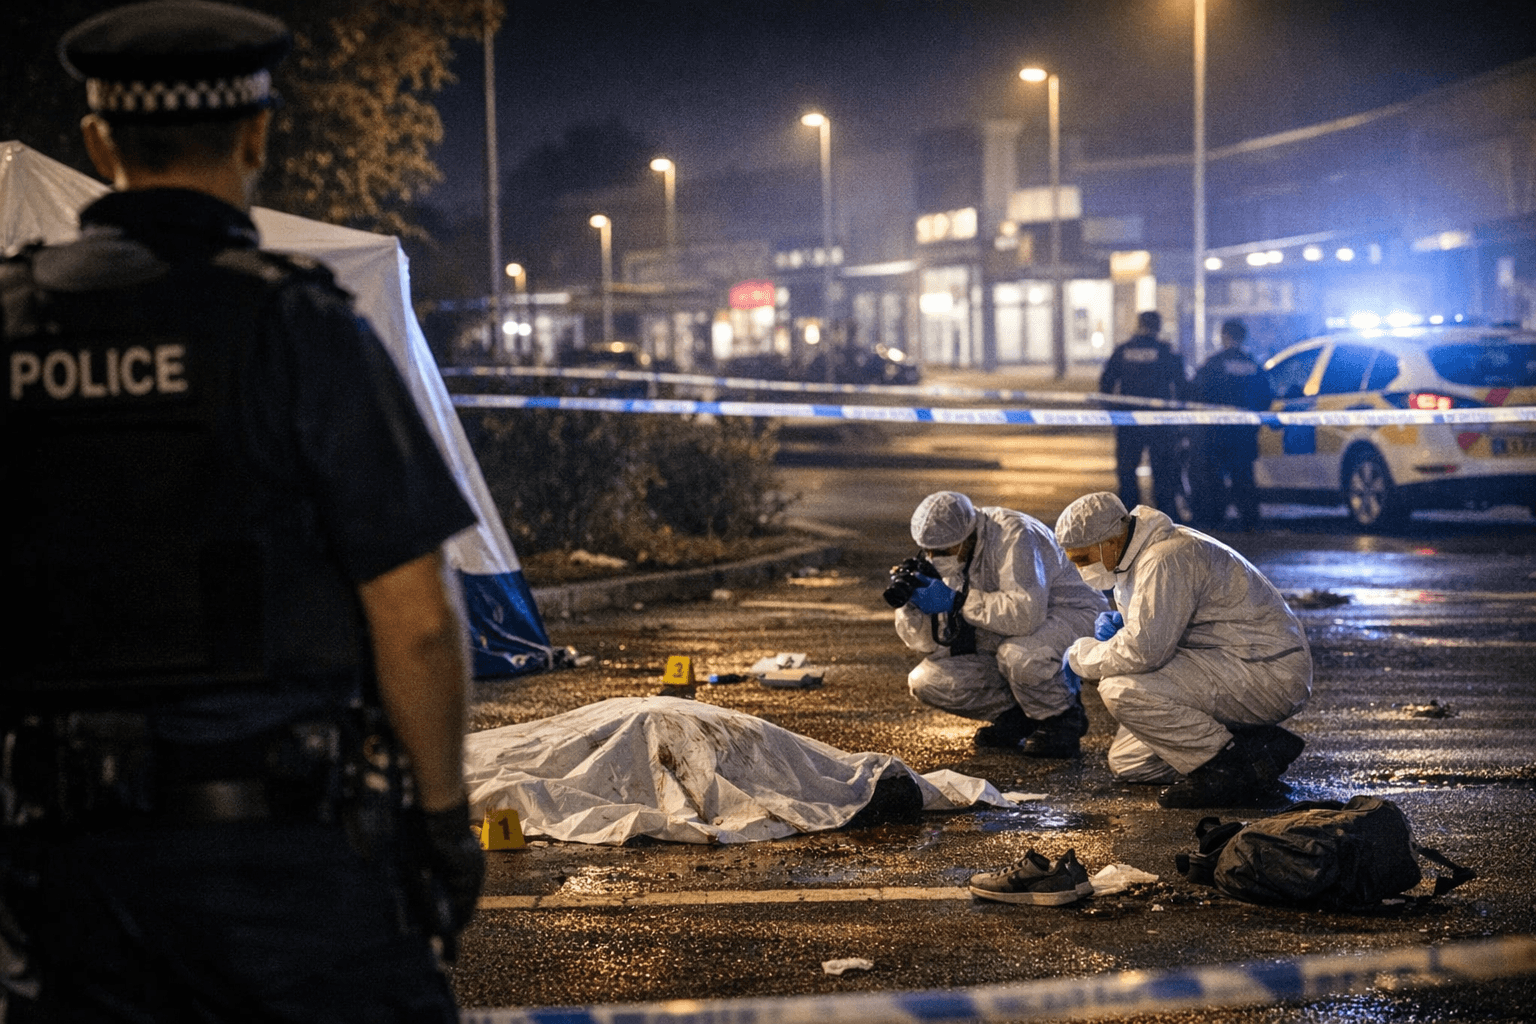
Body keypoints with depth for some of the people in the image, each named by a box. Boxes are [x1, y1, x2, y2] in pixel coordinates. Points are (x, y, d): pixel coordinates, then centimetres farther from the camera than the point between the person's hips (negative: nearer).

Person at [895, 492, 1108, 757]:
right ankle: (1016, 716, 7)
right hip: (1001, 641, 7)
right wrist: (910, 602, -24)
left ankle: (1063, 720, -10)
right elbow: (927, 640, -5)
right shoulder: (946, 557, -6)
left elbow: (1026, 613, -42)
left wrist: (958, 601, -36)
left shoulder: (1013, 535, -28)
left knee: (1018, 655, -39)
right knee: (925, 681, -10)